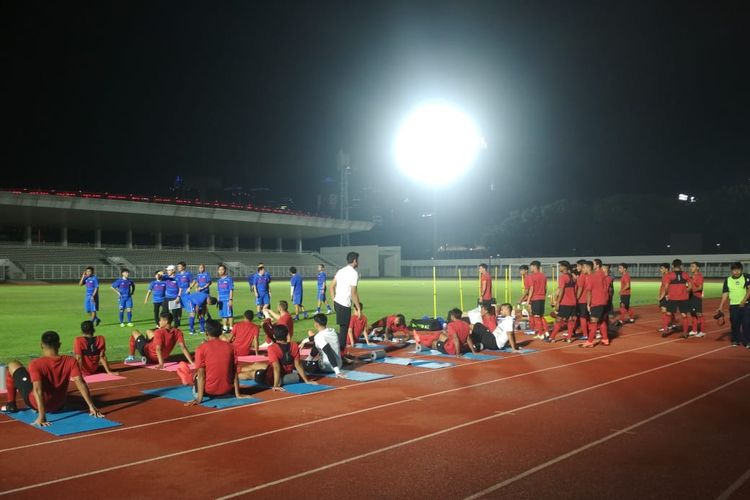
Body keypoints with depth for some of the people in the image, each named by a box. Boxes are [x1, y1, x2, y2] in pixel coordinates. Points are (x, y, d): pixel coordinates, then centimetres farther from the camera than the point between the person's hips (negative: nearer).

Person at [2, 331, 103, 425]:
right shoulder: (71, 361, -17)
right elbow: (81, 384, -22)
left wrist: (42, 415, -38)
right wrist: (91, 406, -20)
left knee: (13, 365, 13)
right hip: (59, 405, 3)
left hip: (36, 404, -3)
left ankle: (11, 404, 22)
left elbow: (38, 389, -33)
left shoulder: (36, 364, -25)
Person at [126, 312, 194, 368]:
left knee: (135, 332, 17)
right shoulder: (177, 332, -17)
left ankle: (131, 357, 25)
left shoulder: (159, 332, -30)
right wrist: (192, 362, -24)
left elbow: (158, 349, -40)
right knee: (148, 331, 26)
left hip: (148, 354, -5)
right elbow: (183, 347, -23)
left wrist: (161, 364, -46)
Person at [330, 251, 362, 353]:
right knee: (344, 329, -1)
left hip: (337, 302, 9)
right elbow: (354, 293, -17)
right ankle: (340, 351, 2)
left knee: (343, 327, 19)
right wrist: (358, 308, -11)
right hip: (345, 304, -9)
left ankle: (340, 348, 25)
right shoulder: (354, 273, -14)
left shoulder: (341, 271, 12)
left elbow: (332, 286, 14)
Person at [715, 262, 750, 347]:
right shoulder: (727, 280, 6)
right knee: (734, 324, 6)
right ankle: (736, 340, 17)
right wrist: (721, 307, 0)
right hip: (733, 306, 2)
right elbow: (725, 294, 6)